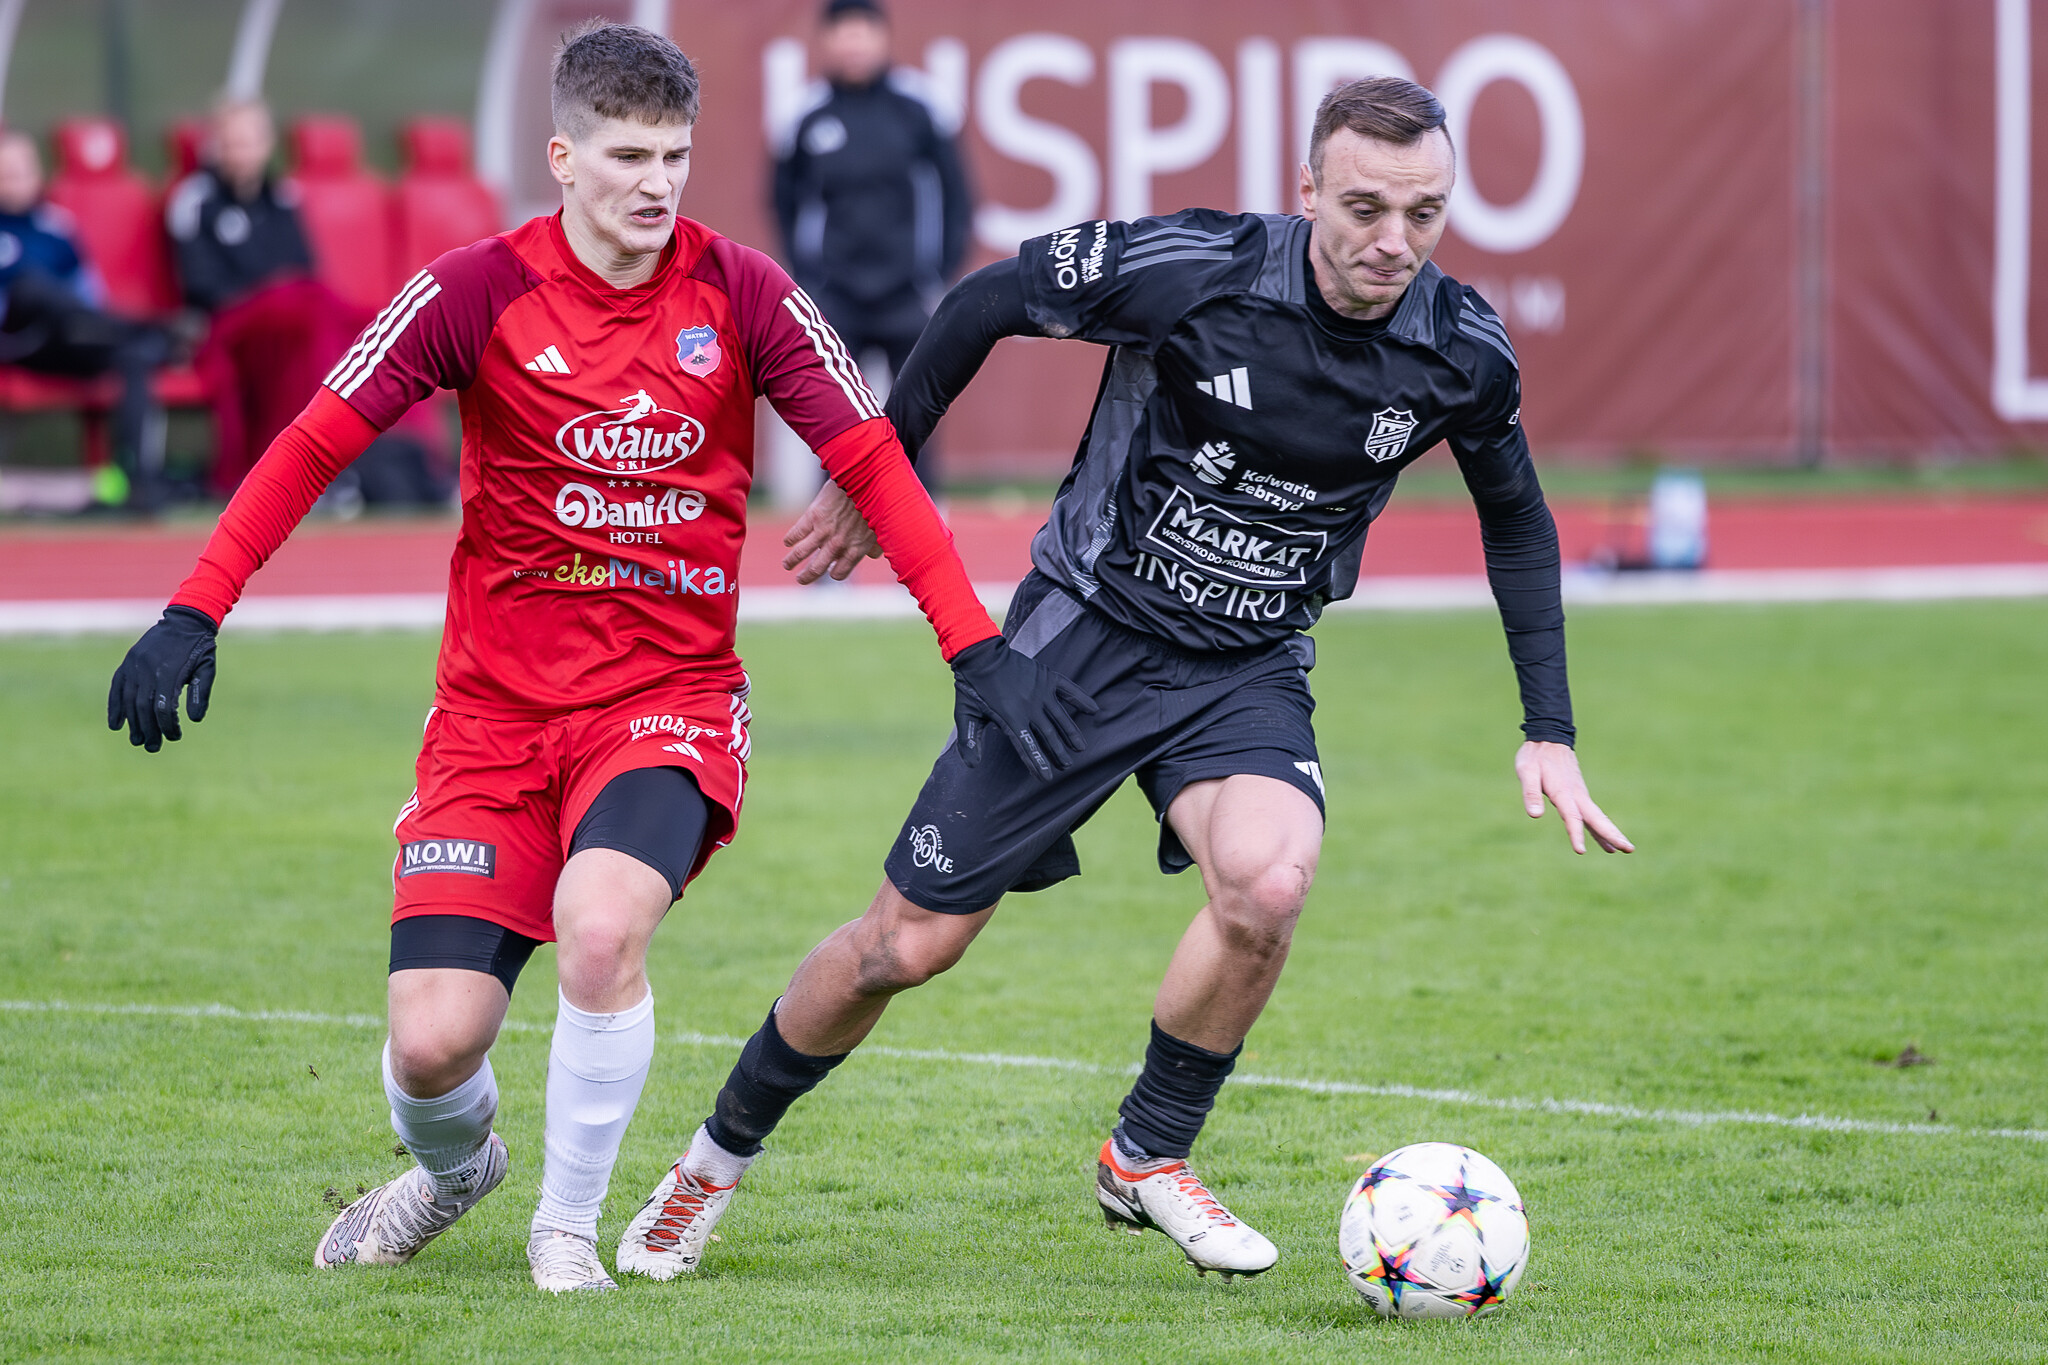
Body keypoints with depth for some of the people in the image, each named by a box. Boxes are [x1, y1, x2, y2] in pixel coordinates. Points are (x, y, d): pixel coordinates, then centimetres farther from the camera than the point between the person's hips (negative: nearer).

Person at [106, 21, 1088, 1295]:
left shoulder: (743, 294, -4)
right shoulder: (480, 293, -6)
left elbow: (873, 463, 0)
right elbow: (316, 443, -3)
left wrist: (978, 648, -7)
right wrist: (196, 612, -11)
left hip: (672, 699, -1)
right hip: (496, 707, 1)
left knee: (601, 924, -31)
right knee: (433, 1044, -9)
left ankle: (568, 1226, -6)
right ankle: (454, 1168, 31)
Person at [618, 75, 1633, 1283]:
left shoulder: (1462, 351, -11)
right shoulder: (1191, 269, -22)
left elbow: (1518, 523, 9)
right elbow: (993, 300, -5)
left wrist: (1549, 734, 5)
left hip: (1250, 672, 2)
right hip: (1085, 634, -2)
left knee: (1268, 882, -29)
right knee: (913, 941, 1)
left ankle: (1149, 1159, -4)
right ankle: (722, 1152, 27)